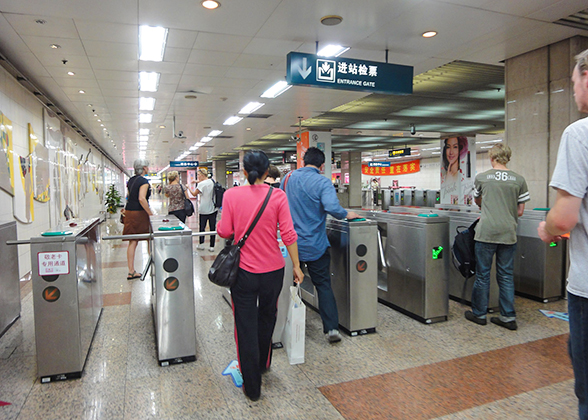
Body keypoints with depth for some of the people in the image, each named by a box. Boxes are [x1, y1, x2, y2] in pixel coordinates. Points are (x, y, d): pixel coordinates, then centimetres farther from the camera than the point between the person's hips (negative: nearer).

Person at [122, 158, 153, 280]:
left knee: (132, 242, 7)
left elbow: (129, 197, 18)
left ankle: (131, 271, 8)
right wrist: (151, 213, -16)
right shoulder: (144, 181, -11)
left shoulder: (130, 181, 14)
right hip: (139, 213, -8)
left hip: (129, 212, 8)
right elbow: (141, 199, -21)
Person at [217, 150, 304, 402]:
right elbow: (288, 234, -10)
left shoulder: (231, 195, -8)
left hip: (243, 270, -1)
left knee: (245, 325, 10)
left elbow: (224, 232, -7)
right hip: (273, 269, 2)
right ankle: (263, 364, 46)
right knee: (267, 318, 24)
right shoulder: (278, 196, -8)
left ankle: (252, 386, 20)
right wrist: (296, 266, -1)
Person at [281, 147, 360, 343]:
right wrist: (347, 214, -9)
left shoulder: (289, 178, 3)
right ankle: (332, 328, 5)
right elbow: (332, 207, -28)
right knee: (323, 285, 8)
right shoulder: (323, 182, -13)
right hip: (315, 245, -3)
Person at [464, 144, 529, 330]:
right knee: (506, 275, 10)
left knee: (482, 274, 6)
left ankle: (479, 314, 16)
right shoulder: (519, 180, 3)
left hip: (486, 232, -2)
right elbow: (520, 211, 7)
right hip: (508, 233, 2)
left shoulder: (482, 177, 0)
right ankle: (508, 317, 14)